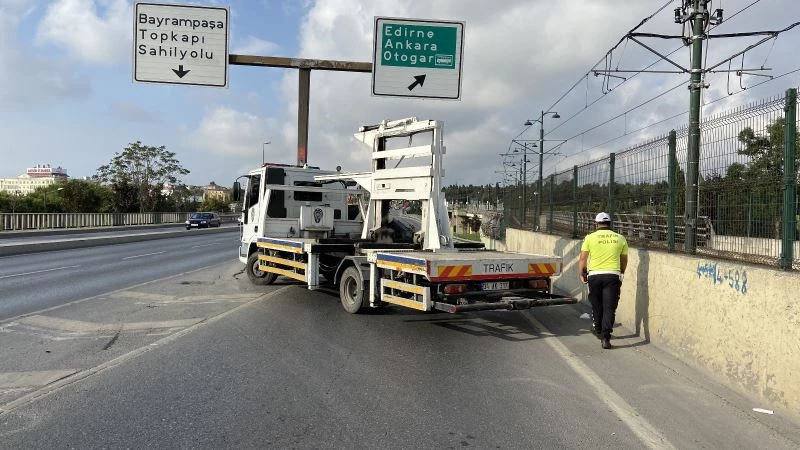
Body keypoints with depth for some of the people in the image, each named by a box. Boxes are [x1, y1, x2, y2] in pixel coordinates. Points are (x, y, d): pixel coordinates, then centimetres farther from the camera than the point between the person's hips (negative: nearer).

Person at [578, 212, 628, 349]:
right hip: (613, 275, 0)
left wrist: (581, 274, 10)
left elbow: (583, 259, -2)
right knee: (609, 307, -1)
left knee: (596, 305, 18)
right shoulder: (620, 238, 6)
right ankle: (605, 337, -9)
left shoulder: (590, 238, 0)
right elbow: (624, 261, 16)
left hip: (594, 275, 0)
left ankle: (597, 329, 37)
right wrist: (621, 273, 33)